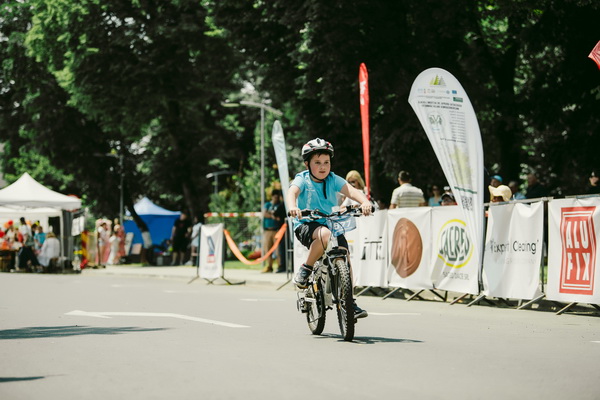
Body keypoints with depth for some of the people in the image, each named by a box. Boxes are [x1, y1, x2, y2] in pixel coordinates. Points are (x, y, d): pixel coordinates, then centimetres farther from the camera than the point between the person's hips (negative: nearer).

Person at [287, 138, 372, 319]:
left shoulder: (333, 180, 1)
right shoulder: (302, 179, -6)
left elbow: (351, 191, -15)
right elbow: (292, 192, -26)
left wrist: (364, 202, -36)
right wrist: (292, 207, -49)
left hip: (332, 224, 4)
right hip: (306, 226, -4)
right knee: (325, 235, -37)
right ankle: (305, 270, -16)